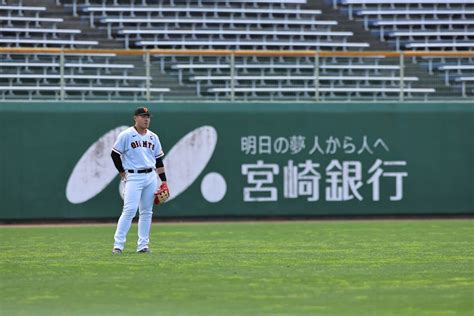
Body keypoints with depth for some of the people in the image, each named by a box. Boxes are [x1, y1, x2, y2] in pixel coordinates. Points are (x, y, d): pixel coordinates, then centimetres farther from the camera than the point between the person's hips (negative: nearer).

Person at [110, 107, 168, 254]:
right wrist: (123, 173, -4)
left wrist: (164, 182, 10)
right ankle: (118, 244, -12)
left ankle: (143, 244, 11)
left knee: (147, 211, 6)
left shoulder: (153, 137, 13)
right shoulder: (126, 135, -3)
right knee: (130, 210, -14)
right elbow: (115, 154, -3)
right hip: (133, 178, -6)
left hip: (151, 177, 6)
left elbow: (158, 160, 15)